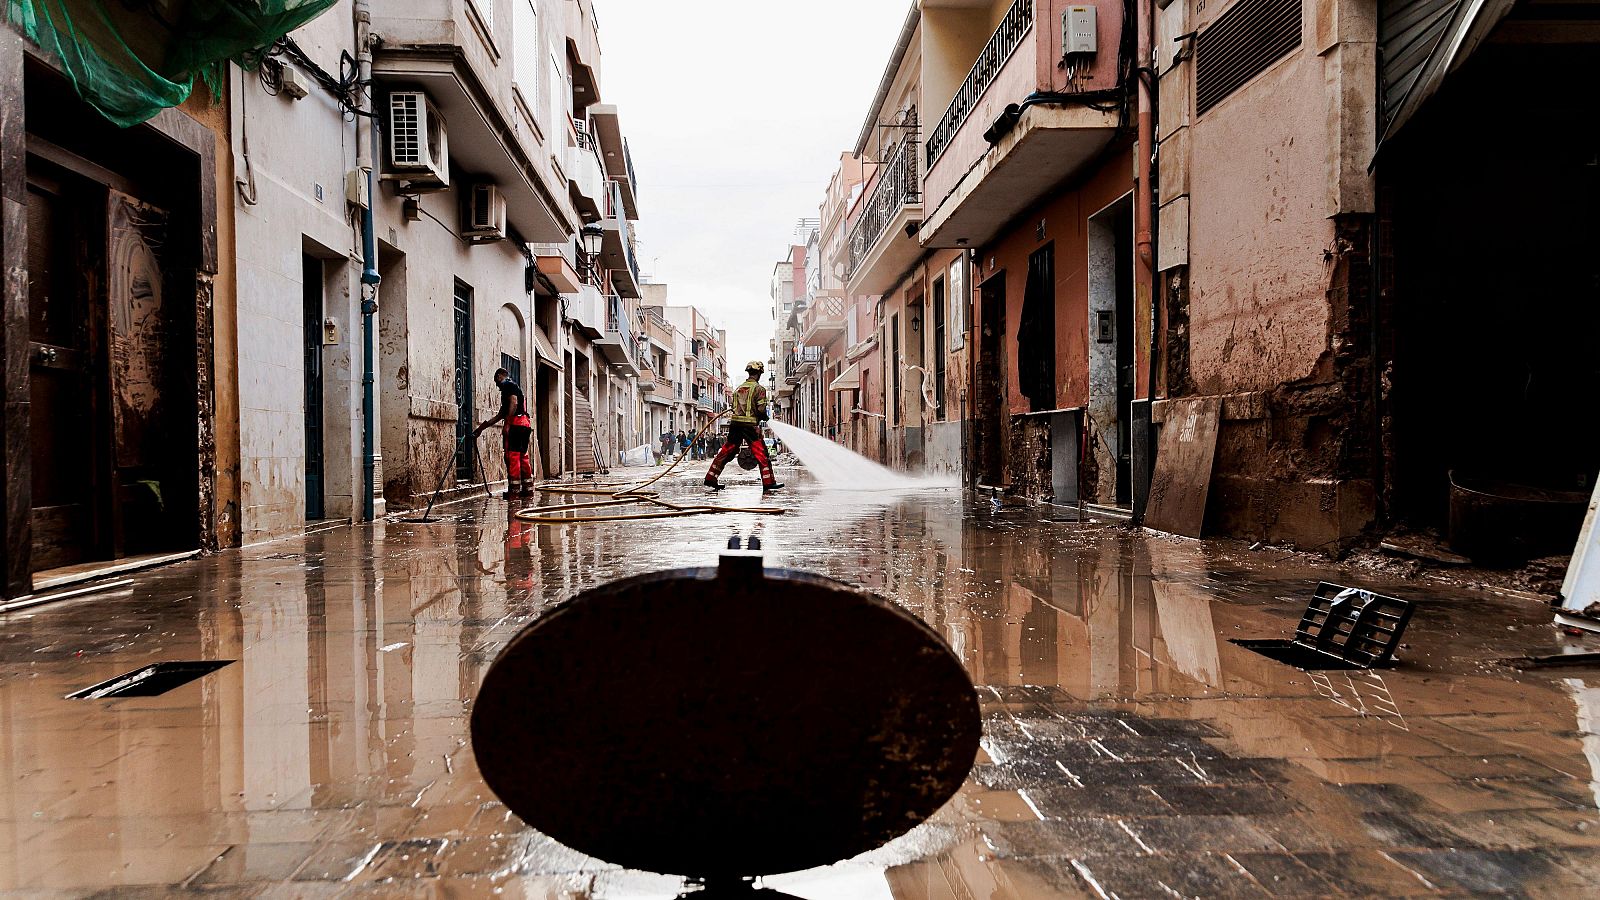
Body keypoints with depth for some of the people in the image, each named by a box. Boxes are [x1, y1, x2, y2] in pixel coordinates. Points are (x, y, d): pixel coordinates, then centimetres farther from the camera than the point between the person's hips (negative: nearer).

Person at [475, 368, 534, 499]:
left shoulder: (508, 385, 2)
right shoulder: (515, 387, 30)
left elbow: (514, 403, -16)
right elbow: (501, 414, 32)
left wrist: (507, 424, -20)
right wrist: (482, 428, 34)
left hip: (515, 424, -9)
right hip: (526, 424, 9)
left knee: (512, 457, -9)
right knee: (523, 456, 12)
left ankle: (514, 490, -11)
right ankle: (528, 488, 12)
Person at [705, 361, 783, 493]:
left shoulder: (739, 388, 15)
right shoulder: (759, 389, -4)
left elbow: (734, 407, 14)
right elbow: (761, 410, -11)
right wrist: (764, 417, 8)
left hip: (735, 423, 6)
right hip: (750, 425, -6)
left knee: (726, 451, 13)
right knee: (762, 454, -1)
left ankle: (711, 478, 16)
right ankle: (768, 483, -4)